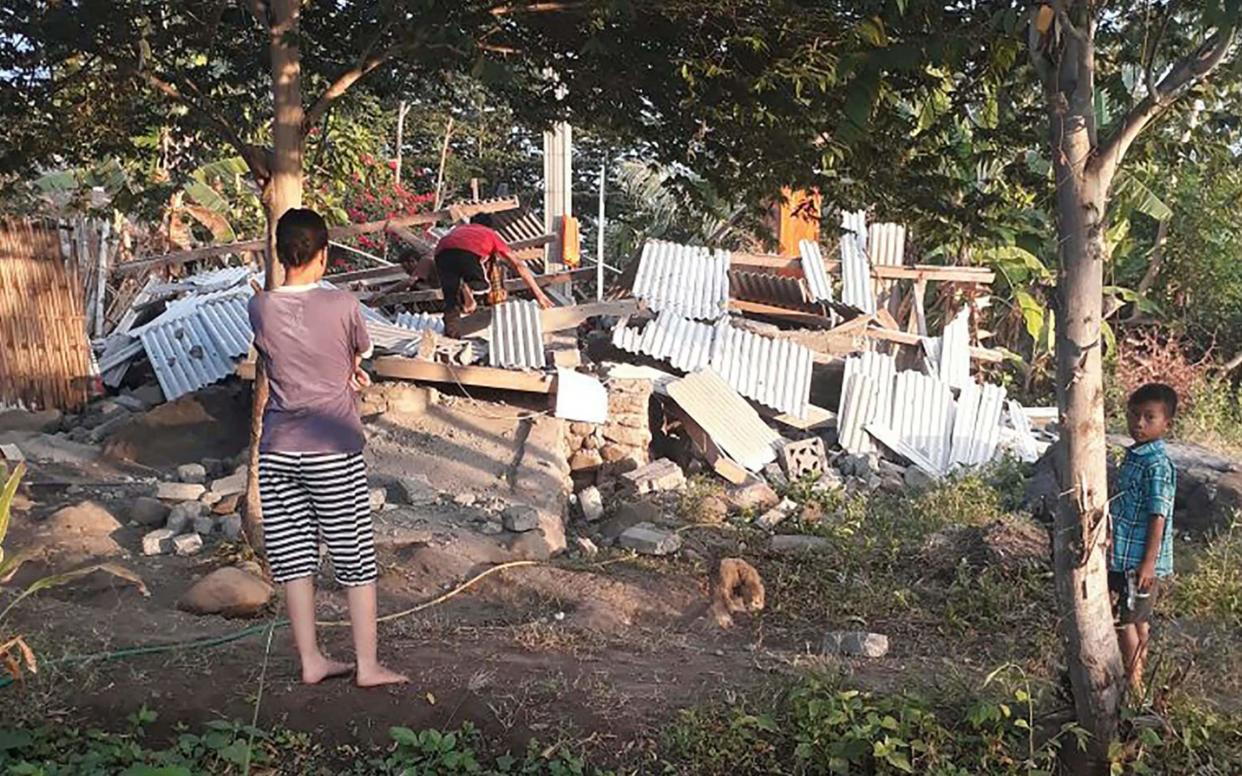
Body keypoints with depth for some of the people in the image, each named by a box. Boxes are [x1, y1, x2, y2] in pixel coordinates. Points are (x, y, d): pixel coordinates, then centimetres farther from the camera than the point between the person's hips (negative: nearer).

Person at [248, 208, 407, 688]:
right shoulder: (342, 305, -11)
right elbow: (361, 355, 8)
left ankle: (311, 661, 19)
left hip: (277, 450, 4)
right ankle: (367, 665, 12)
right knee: (356, 559, 6)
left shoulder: (259, 309, -2)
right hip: (333, 450, -3)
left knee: (295, 558, 11)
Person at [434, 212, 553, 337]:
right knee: (481, 284, 26)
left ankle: (451, 328, -6)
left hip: (442, 252, 3)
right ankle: (467, 287, -4)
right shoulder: (490, 233, 36)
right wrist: (539, 294, 35)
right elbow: (519, 265, 32)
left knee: (450, 296, 17)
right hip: (468, 253, -2)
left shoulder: (459, 228, 43)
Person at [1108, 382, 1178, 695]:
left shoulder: (1157, 466, -20)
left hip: (1139, 560, -9)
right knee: (1137, 619, 19)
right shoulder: (1134, 456, 8)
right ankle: (1137, 675, 31)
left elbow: (1158, 517, -22)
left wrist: (1148, 563, -22)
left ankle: (1133, 682, 13)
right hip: (1124, 555, 9)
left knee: (1123, 620, 1)